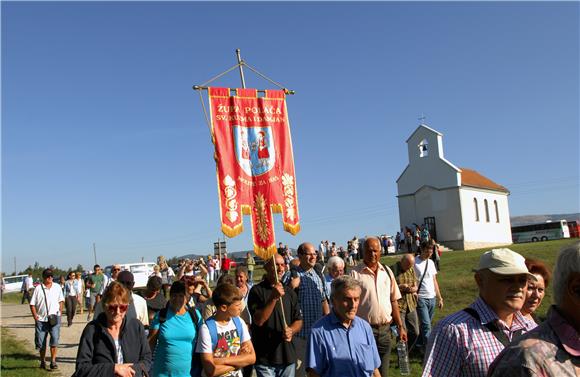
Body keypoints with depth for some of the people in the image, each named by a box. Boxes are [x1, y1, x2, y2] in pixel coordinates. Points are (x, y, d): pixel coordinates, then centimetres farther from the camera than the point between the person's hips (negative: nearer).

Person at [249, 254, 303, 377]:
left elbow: (298, 320, 9)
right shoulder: (257, 290, -7)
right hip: (265, 358, -4)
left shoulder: (289, 292, 8)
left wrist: (291, 330, -11)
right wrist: (273, 298, -26)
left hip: (288, 356, 4)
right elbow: (258, 320, -16)